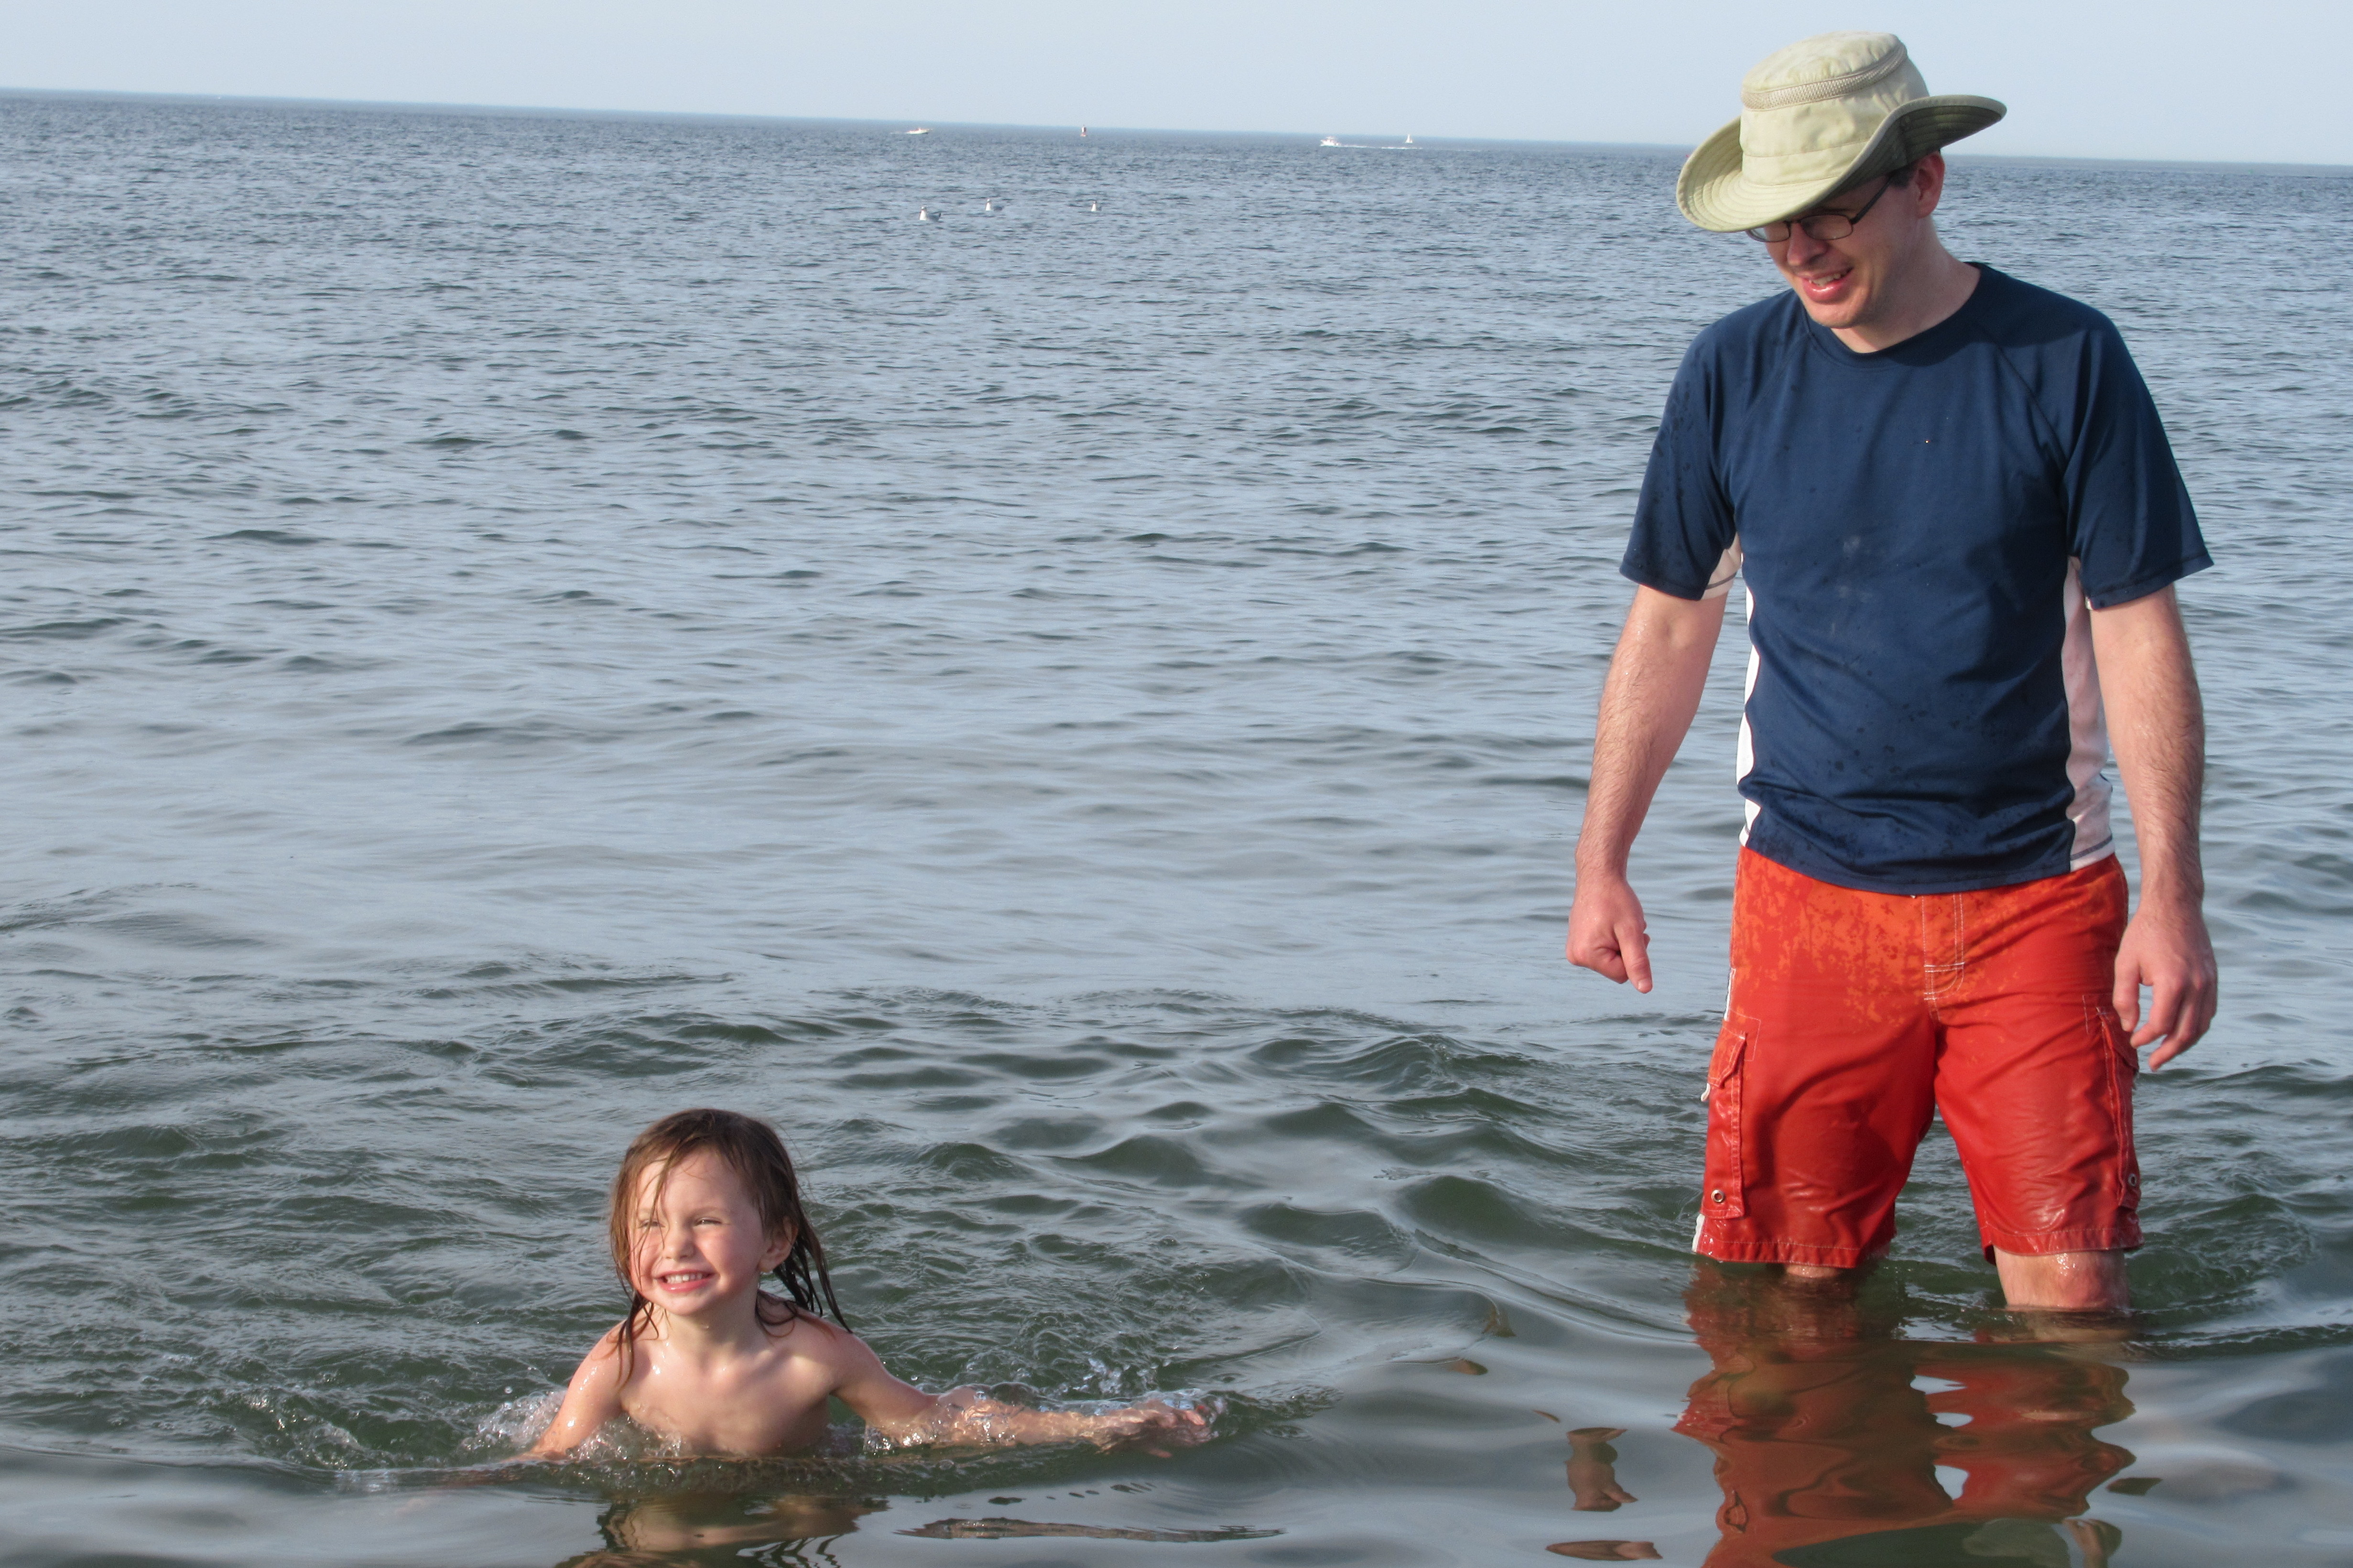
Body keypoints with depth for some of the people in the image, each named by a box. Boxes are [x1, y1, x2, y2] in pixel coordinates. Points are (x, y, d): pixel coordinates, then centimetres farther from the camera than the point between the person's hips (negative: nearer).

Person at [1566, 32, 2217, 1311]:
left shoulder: (2063, 360, -5)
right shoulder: (1734, 371, 2)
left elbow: (2140, 635, -4)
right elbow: (1668, 627, 11)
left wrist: (2173, 894, -9)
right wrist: (1602, 864, 10)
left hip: (2037, 897, -1)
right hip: (1808, 889, 2)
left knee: (2068, 1291, -4)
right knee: (1790, 1285, 2)